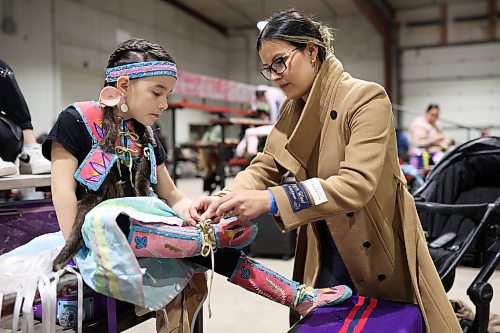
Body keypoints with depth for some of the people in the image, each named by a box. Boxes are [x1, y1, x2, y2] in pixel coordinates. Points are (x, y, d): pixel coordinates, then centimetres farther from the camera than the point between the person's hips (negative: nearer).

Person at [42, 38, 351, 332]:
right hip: (98, 231, -5)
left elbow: (171, 194, 13)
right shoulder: (77, 119, -5)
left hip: (140, 227, 6)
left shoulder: (145, 135, 14)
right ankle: (211, 238, -24)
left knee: (207, 249, -13)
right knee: (106, 221, -40)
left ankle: (300, 296, -10)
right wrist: (77, 249, -19)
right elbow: (64, 188, -11)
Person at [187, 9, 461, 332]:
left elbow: (357, 184, -31)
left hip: (379, 253, -5)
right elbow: (264, 167, -2)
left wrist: (270, 200, -40)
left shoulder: (367, 98, -20)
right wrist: (223, 199, -22)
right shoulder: (292, 109, 2)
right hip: (324, 250, 6)